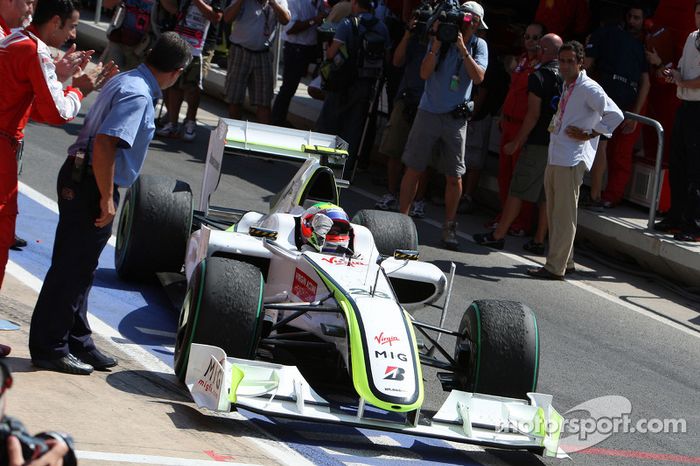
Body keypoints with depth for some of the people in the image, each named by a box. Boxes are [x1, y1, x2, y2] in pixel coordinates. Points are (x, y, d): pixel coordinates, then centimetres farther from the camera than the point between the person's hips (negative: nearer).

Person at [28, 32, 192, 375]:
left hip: (79, 179, 10)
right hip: (90, 188, -10)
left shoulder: (126, 82, 12)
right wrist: (106, 199, -23)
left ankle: (78, 342, 26)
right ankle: (50, 348, 5)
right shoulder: (138, 95, -18)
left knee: (79, 268, 16)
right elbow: (104, 143, -28)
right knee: (71, 269, -2)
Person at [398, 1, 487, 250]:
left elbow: (478, 77, -14)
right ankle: (401, 218, 11)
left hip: (456, 117, 0)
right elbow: (424, 73, -9)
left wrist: (463, 49, -20)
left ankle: (449, 226, 16)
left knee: (454, 176, 4)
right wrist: (437, 45, -19)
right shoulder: (440, 40, -1)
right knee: (413, 169, 2)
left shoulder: (479, 46, 0)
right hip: (429, 112, 0)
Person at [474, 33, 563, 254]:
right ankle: (539, 241, 12)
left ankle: (498, 235, 5)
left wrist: (517, 142, -8)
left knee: (517, 191, 0)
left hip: (538, 144, -6)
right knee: (547, 195, 10)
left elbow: (533, 114, -15)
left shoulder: (538, 76, -12)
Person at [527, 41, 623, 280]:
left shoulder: (589, 89, -11)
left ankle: (555, 267, -5)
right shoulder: (566, 86, 16)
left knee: (564, 215, -6)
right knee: (554, 213, 13)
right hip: (554, 158, 9)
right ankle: (565, 261, 22)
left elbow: (615, 115, -19)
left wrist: (589, 134, -14)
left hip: (571, 161, -9)